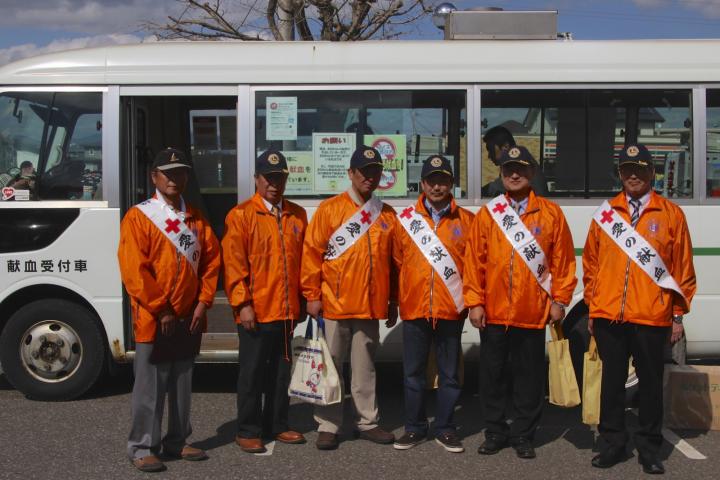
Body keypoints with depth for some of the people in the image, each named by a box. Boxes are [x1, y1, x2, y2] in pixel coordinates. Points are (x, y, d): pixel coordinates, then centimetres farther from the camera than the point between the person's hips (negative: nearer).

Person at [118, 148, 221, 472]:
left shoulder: (196, 219, 10)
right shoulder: (138, 217, -8)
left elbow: (211, 260, 9)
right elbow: (134, 271, -15)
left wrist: (203, 303, -2)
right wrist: (161, 311, -16)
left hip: (189, 317, 6)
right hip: (153, 319, -6)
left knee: (183, 383, 14)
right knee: (150, 386, 0)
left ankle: (177, 441, 25)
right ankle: (142, 448, 11)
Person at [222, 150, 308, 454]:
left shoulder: (297, 215, 10)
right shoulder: (241, 215, -5)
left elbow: (304, 259, 13)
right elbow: (233, 264, -9)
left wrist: (304, 299, 10)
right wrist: (242, 304, -14)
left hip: (288, 311, 5)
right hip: (256, 312, -5)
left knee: (281, 370, 14)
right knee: (252, 372, 4)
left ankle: (277, 425, 27)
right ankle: (248, 432, 15)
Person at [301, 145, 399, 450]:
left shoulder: (388, 215, 9)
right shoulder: (330, 209, -2)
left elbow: (394, 261, 12)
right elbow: (312, 253, -4)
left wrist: (393, 301, 11)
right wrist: (312, 295, -7)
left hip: (371, 307, 3)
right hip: (334, 306, -3)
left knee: (365, 367, 13)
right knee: (330, 367, 5)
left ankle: (368, 422, 24)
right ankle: (328, 426, 14)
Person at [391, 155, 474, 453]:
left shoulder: (466, 220, 3)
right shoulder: (406, 218, 5)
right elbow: (397, 263, 8)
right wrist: (398, 301, 7)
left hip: (451, 311, 0)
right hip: (414, 309, 1)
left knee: (449, 373, 8)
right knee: (413, 372, 8)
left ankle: (445, 429, 21)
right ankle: (415, 428, 21)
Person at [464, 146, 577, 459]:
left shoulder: (551, 214, 3)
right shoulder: (487, 214, 5)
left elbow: (563, 260, 3)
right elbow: (473, 260, 2)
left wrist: (560, 300, -2)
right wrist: (474, 302, -3)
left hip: (533, 312, -1)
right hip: (493, 312, 1)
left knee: (530, 376, 7)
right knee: (492, 374, 9)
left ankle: (523, 435, 21)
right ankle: (495, 432, 23)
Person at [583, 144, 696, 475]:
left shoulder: (671, 214, 2)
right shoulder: (605, 214, 8)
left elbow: (683, 267, 3)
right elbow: (591, 262, 11)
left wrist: (678, 314, 1)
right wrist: (592, 305, 8)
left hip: (652, 317, -2)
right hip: (607, 316, 2)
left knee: (650, 382, 7)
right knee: (612, 380, 9)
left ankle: (649, 447, 20)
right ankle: (612, 442, 21)